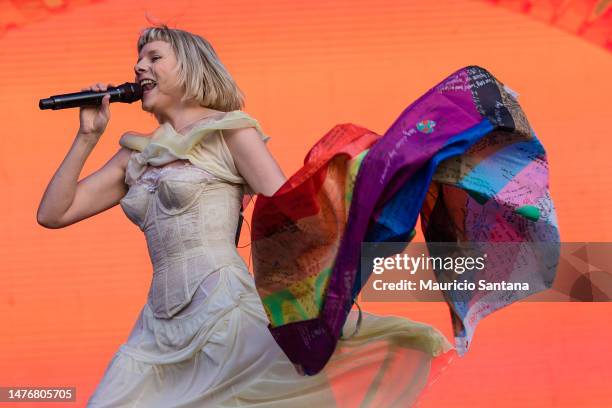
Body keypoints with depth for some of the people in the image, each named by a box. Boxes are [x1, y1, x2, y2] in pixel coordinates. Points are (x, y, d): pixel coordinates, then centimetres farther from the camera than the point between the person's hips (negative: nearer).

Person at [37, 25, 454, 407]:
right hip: (159, 331, 6)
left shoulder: (229, 131, 5)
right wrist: (88, 136, 14)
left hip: (225, 312, -5)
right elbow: (52, 214, 20)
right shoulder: (138, 154, 21)